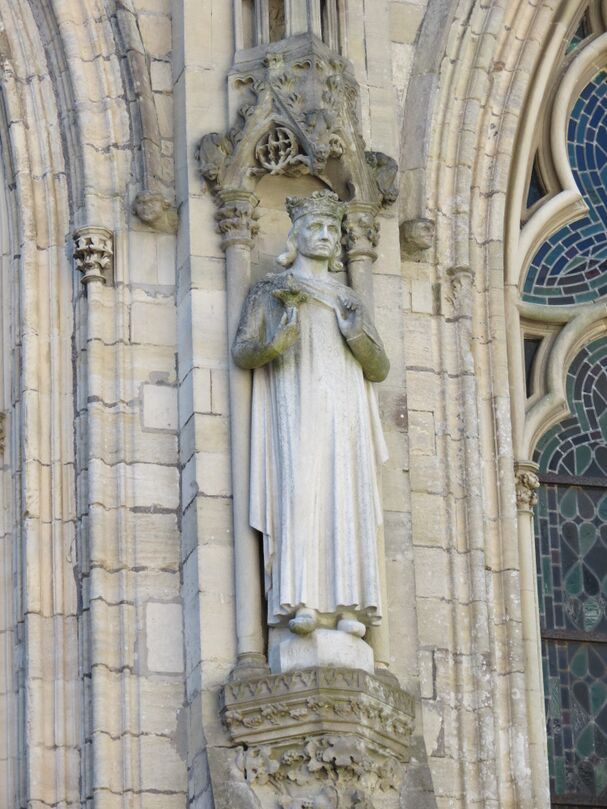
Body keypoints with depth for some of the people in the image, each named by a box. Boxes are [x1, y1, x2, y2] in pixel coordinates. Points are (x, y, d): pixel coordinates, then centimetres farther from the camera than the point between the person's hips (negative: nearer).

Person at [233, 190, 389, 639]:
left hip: (344, 413, 4)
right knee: (299, 494, -18)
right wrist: (276, 341, -18)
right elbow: (242, 351, 4)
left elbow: (380, 369, 15)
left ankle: (345, 607, -12)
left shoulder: (350, 300, 23)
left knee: (346, 500, -8)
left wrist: (358, 335, -5)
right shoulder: (272, 289, 14)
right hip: (295, 407, -4)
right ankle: (300, 602, -23)